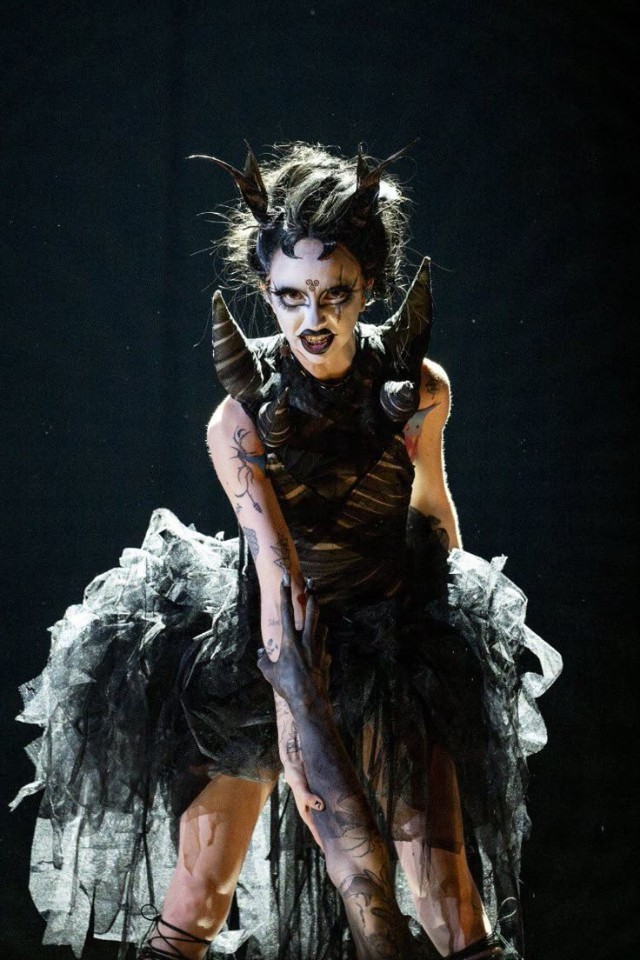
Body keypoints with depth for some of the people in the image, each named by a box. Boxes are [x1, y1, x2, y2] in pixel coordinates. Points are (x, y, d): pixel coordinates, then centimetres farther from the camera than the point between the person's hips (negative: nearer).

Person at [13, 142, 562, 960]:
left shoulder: (420, 388, -9)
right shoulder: (243, 418, -18)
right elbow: (278, 577, -28)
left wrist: (460, 625, 17)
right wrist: (292, 719, -36)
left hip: (395, 644, 1)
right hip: (270, 646, -1)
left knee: (442, 884, -5)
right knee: (203, 873, 2)